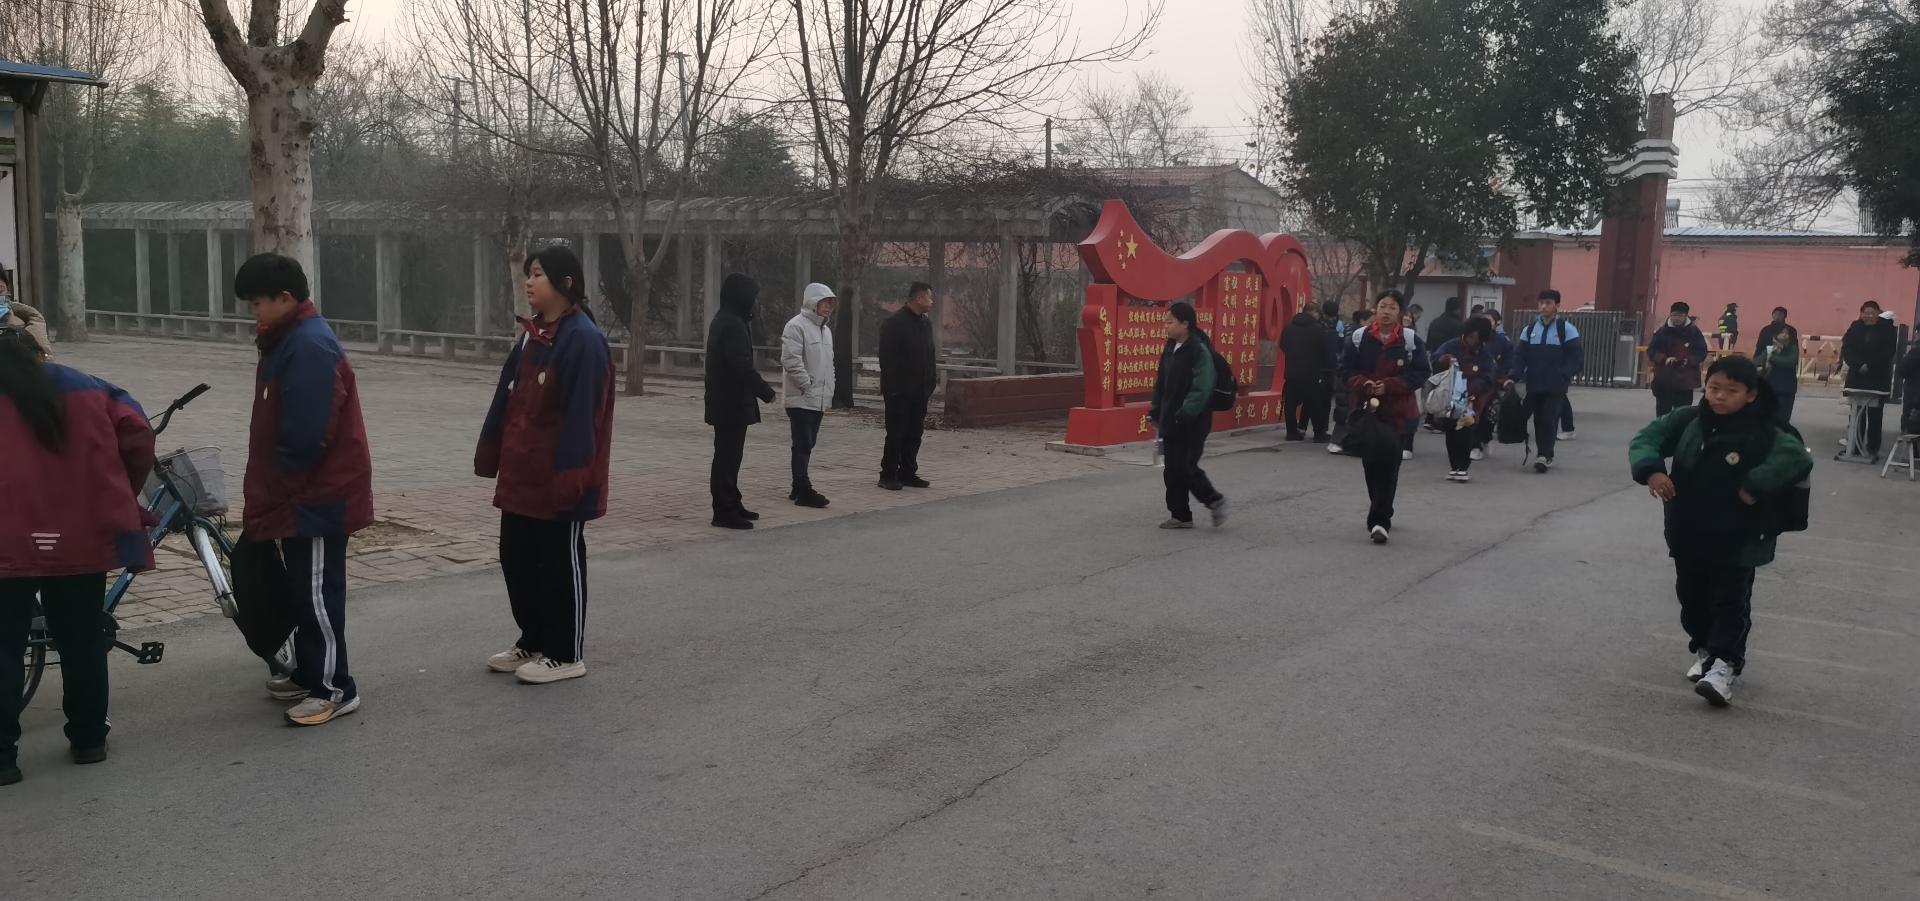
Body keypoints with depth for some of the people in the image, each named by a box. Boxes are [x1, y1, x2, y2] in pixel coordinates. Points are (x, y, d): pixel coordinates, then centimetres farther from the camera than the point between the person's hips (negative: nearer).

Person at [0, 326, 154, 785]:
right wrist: (121, 497, 14)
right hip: (82, 540, 3)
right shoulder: (85, 388, 11)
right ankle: (88, 739, 21)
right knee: (82, 643, 14)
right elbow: (137, 435, 4)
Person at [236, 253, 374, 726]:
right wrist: (267, 496, 14)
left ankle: (335, 689, 2)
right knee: (303, 587, 18)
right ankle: (309, 673, 30)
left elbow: (305, 435, -24)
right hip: (304, 493, 10)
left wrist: (271, 493, -12)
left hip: (318, 495, -10)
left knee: (316, 591, -5)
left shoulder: (309, 347, -20)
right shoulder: (289, 340, 14)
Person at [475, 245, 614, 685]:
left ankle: (566, 655, 15)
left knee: (560, 564, 3)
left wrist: (568, 472, -22)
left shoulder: (582, 339, -16)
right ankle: (533, 642, 30)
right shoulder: (531, 334, 11)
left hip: (557, 477, -9)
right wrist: (490, 450, 13)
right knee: (516, 559, 15)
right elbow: (507, 397, 15)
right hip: (522, 472, 9)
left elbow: (580, 413, -21)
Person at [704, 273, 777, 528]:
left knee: (728, 454, 17)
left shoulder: (723, 321, 15)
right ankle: (724, 511, -2)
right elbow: (742, 365, -23)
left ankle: (731, 505, 26)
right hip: (732, 402, -11)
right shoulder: (733, 325, -18)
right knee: (728, 455, -6)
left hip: (725, 402, 11)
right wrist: (765, 390, -14)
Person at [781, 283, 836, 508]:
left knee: (807, 445, 13)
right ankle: (803, 490, -6)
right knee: (803, 445, -8)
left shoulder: (825, 329, 18)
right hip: (801, 399, -9)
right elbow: (791, 361, -19)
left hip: (819, 400, 9)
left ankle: (799, 488, 20)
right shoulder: (796, 326, -12)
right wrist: (807, 386, -17)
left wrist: (828, 390, 15)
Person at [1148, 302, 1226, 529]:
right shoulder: (1171, 348, 11)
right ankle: (1180, 515, 18)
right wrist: (1156, 410, 12)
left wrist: (1185, 414, -23)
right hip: (1171, 420, 8)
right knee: (1172, 469, 9)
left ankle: (1215, 501, 14)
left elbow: (1202, 389, -21)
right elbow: (1161, 382, 18)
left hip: (1193, 422, -8)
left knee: (1186, 467, -8)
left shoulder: (1199, 350, -15)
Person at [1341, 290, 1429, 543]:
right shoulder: (1360, 338, 2)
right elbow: (1346, 370, 5)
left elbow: (1420, 373, -4)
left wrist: (1390, 385, -16)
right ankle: (1382, 513, 25)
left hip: (1396, 412, -2)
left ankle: (1379, 520, -7)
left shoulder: (1409, 339, -2)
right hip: (1366, 409, 2)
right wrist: (1363, 384, -15)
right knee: (1370, 464, 7)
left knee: (1388, 465, -7)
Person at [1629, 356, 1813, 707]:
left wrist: (1755, 487, -30)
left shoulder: (1765, 433, -14)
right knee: (1692, 597, 17)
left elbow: (1799, 459, -27)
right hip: (1687, 533, 5)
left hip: (1737, 540, -5)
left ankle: (1724, 665, 1)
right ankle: (1705, 650, 36)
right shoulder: (1687, 420, -2)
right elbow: (1647, 438, 0)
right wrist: (1650, 469, -19)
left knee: (1730, 601, -1)